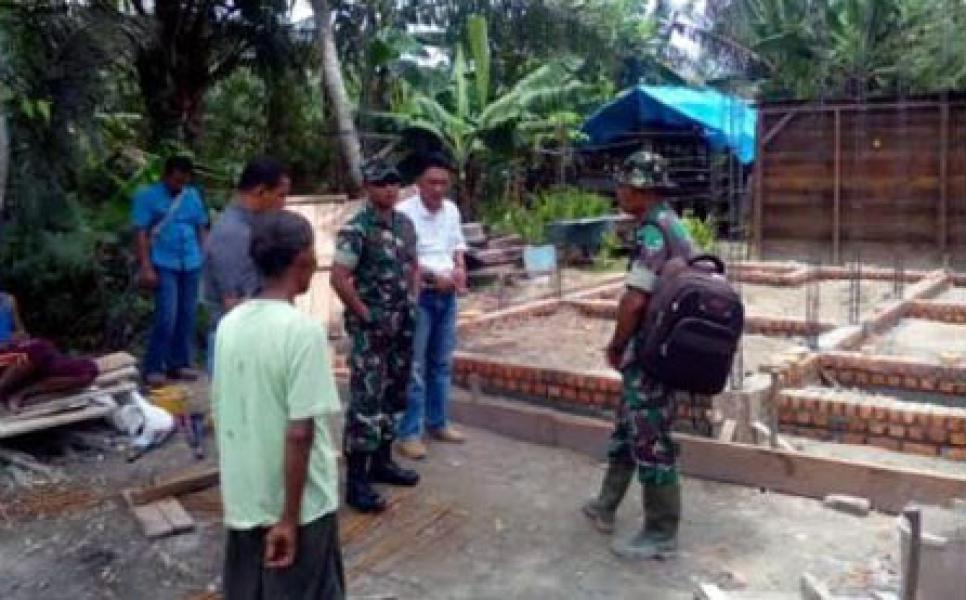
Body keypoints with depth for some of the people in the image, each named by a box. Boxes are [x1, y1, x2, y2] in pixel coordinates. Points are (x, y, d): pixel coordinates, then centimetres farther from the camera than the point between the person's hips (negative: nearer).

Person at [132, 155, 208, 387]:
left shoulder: (193, 196, 11)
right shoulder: (147, 195, -2)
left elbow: (201, 229, 16)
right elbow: (141, 233, -7)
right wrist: (146, 267, -13)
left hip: (191, 265, 5)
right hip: (164, 265, -5)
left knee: (187, 315, 7)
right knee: (167, 316, -11)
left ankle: (179, 363, 17)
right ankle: (153, 367, 0)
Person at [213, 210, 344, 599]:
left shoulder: (229, 324, 0)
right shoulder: (303, 330, -21)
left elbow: (220, 415, 8)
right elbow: (299, 433, -23)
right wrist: (290, 517, -16)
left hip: (242, 497, 6)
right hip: (299, 503, -6)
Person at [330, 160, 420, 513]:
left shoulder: (405, 224, 9)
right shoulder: (356, 229, -15)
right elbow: (338, 278, -19)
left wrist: (412, 303, 11)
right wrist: (365, 315, -15)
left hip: (402, 325, 8)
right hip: (370, 328, -8)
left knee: (393, 396, 15)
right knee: (366, 401, -7)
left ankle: (382, 462, 29)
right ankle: (356, 480, -1)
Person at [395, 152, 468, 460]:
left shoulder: (452, 211, 6)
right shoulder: (404, 213, -15)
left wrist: (460, 268, -3)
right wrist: (433, 276, -23)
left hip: (447, 296, 7)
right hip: (417, 296, -7)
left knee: (442, 363, 15)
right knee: (414, 366, -3)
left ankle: (437, 422, 29)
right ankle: (408, 433, 6)